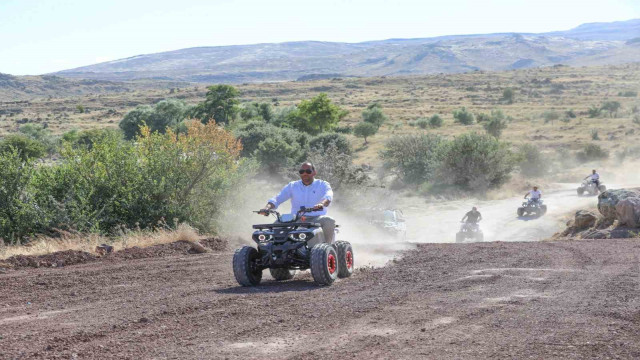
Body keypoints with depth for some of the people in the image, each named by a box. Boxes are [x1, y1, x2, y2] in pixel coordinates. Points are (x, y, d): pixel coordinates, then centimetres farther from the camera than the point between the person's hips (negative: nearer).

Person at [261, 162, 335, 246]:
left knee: (329, 221, -32)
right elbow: (277, 198, 5)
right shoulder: (292, 186, 14)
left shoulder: (322, 185, 7)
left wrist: (322, 204, -41)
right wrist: (267, 207, -18)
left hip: (317, 219, -2)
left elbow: (328, 196, -16)